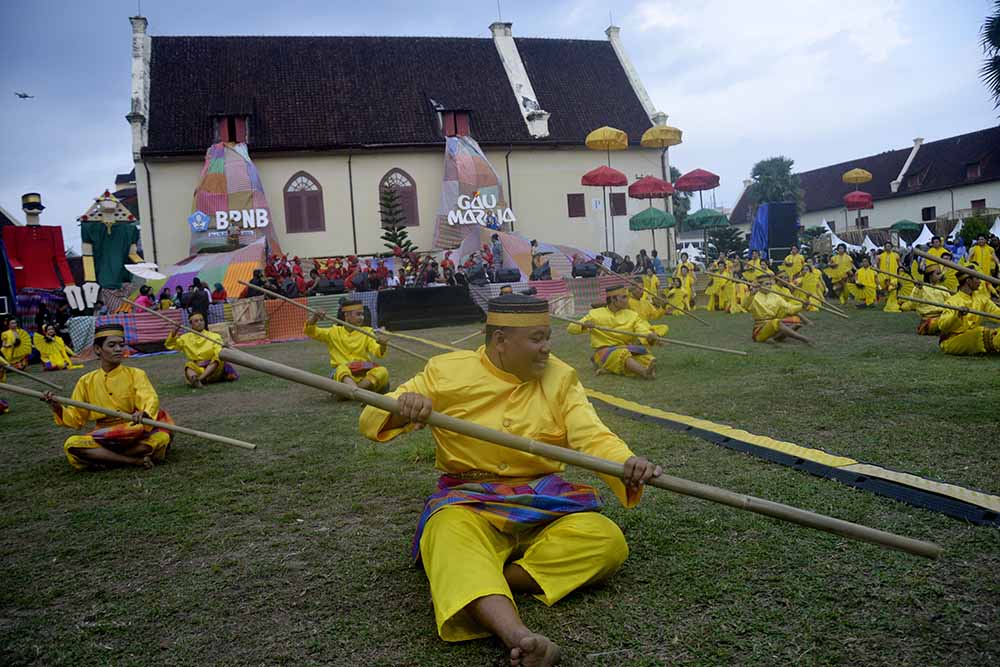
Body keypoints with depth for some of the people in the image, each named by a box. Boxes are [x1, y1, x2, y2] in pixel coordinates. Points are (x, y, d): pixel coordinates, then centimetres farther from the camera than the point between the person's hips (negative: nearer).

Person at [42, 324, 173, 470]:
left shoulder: (135, 374, 2)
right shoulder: (87, 381, 10)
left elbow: (150, 398, -16)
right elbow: (76, 418, 12)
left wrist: (143, 413, -39)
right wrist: (58, 408, -9)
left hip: (134, 434, -2)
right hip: (102, 436, 2)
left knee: (162, 438, -32)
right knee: (71, 445, -27)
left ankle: (101, 458, -18)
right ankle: (135, 461, -24)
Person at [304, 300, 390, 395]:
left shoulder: (367, 331, 13)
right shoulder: (334, 332, 14)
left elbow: (378, 352, -3)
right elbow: (309, 331, 6)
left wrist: (383, 345, -29)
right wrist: (314, 317, -16)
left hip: (364, 375, 1)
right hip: (343, 376, -1)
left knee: (382, 371, -29)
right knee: (342, 369, -35)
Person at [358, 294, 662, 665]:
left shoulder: (560, 377, 3)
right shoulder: (448, 371, -2)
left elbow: (593, 437, -9)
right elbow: (371, 421, -1)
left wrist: (627, 463, -33)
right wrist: (402, 410, -26)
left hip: (544, 501, 3)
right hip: (468, 499, -2)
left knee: (608, 541, -24)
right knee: (452, 533, -36)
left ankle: (467, 582, -27)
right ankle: (518, 634, -56)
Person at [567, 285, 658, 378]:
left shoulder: (632, 315, 9)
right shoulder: (596, 314, 4)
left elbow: (644, 332, -4)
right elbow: (571, 329, 3)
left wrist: (651, 336, -29)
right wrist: (584, 325, -19)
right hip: (604, 351, -3)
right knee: (622, 354, -35)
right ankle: (646, 372, -58)